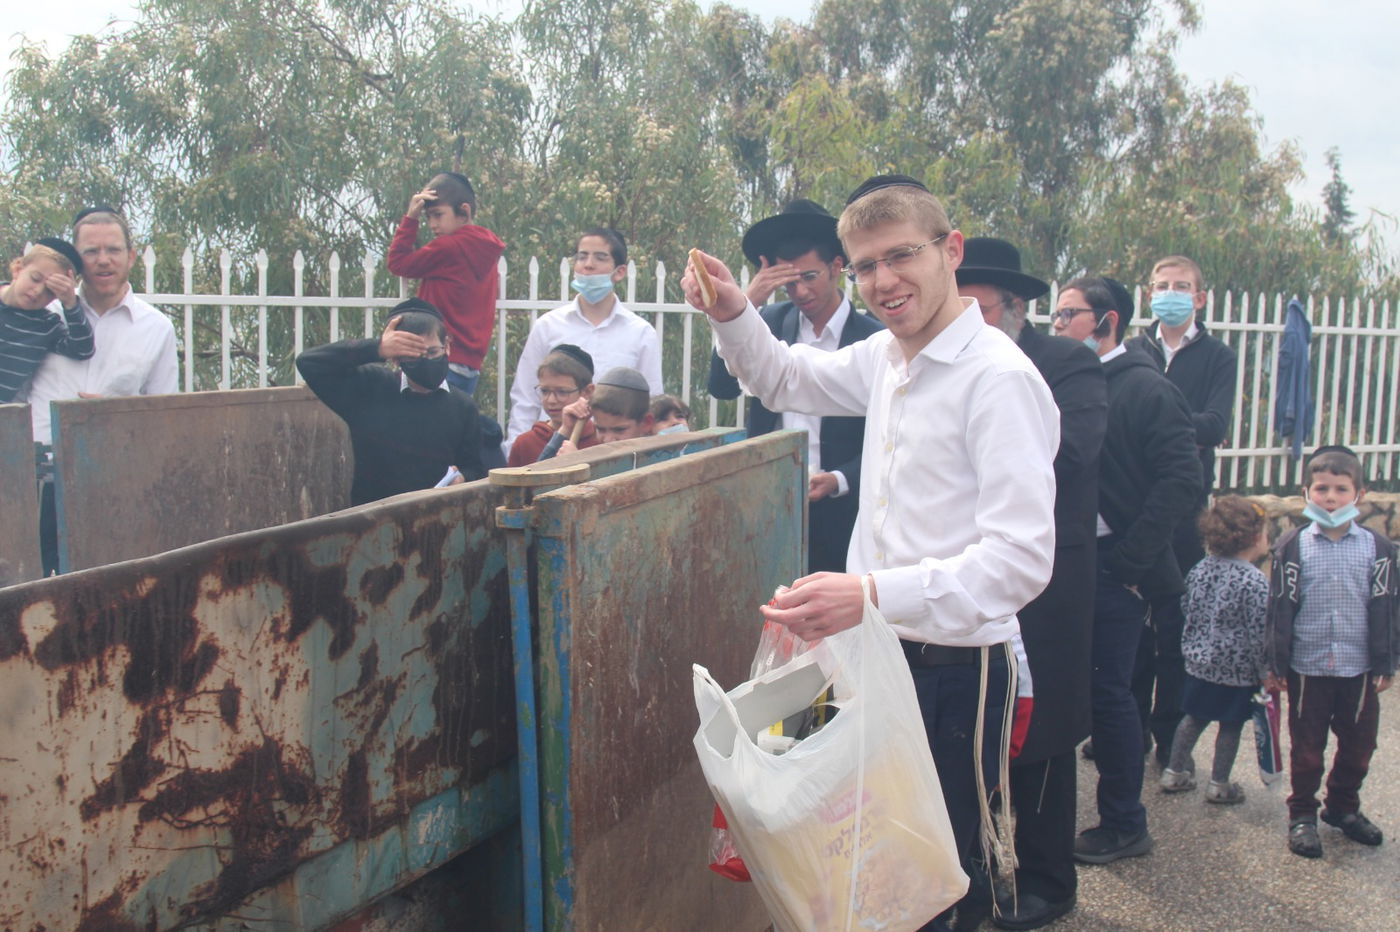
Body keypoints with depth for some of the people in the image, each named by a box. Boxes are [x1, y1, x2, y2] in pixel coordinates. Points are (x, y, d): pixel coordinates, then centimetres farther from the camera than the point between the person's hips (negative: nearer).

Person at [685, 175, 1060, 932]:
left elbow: (1023, 556, -25)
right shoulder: (885, 357, 7)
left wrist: (875, 595, -36)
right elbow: (785, 382, 27)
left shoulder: (998, 378, -18)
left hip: (952, 670, -8)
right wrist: (733, 315, 8)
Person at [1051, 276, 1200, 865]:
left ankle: (1124, 825, 17)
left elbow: (1182, 481, -15)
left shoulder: (1146, 389, -8)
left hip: (1113, 569, -6)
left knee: (1108, 691, 1)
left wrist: (1129, 560, -17)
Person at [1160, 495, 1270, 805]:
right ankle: (1219, 785, 20)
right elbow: (1258, 635, -18)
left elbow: (1187, 612, 10)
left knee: (1193, 718, 18)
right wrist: (1265, 674, -7)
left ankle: (1174, 772, 25)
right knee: (1231, 726, 10)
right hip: (1237, 671, -6)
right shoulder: (1255, 582, -20)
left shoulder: (1199, 570, 0)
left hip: (1199, 662, 6)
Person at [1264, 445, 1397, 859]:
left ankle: (1343, 807, 34)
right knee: (1306, 746, 7)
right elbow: (1281, 607, -3)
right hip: (1307, 666, -2)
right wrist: (1275, 664, -4)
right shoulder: (1293, 546, -4)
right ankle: (1302, 814, 21)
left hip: (1359, 668, 2)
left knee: (1358, 743, 14)